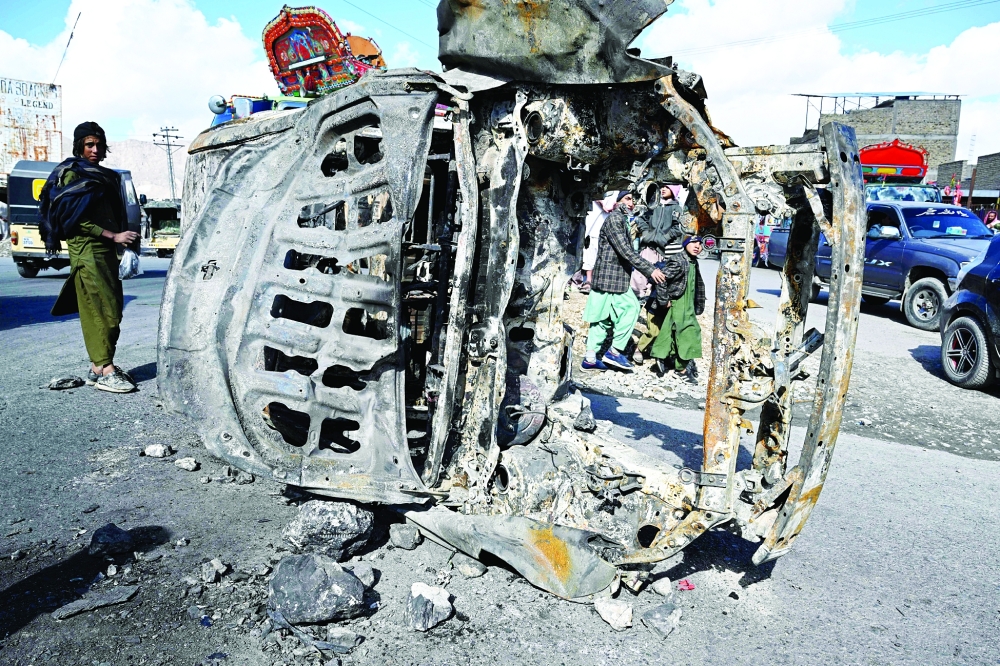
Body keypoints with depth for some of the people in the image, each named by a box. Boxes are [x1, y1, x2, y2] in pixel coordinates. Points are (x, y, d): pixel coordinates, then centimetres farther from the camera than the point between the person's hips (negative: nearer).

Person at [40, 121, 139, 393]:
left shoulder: (106, 176, 20)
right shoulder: (72, 174, -2)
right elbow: (76, 220, -11)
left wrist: (122, 237, 7)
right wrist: (113, 236, -15)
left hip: (107, 251, 8)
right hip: (87, 251, -8)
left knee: (112, 310, 5)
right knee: (100, 310, -12)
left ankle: (99, 365, 11)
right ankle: (105, 371, -12)